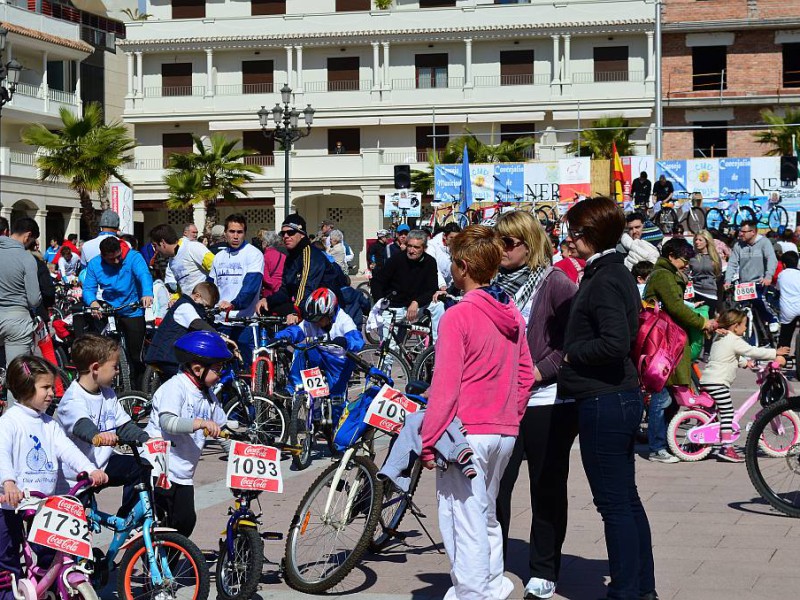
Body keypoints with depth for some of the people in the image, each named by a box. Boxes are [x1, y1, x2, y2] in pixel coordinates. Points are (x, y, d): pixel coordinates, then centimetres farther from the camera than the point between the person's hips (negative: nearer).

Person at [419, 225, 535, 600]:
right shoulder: (513, 315, 8)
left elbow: (445, 385, -16)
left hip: (466, 432, -7)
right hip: (504, 434, 7)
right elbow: (525, 375, 14)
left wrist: (428, 441, -11)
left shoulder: (457, 316, -13)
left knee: (464, 524, -1)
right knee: (486, 517, 20)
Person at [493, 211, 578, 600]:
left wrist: (542, 370, -15)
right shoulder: (496, 281, 7)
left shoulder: (555, 282, -8)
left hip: (547, 400, -4)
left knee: (547, 488, 7)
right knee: (495, 485, 3)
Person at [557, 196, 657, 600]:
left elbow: (615, 343, -27)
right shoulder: (615, 273, 13)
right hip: (620, 398, 11)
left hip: (604, 403, -11)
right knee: (626, 498, 16)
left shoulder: (604, 280, -17)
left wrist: (572, 353, -13)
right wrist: (574, 350, 10)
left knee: (614, 502, -3)